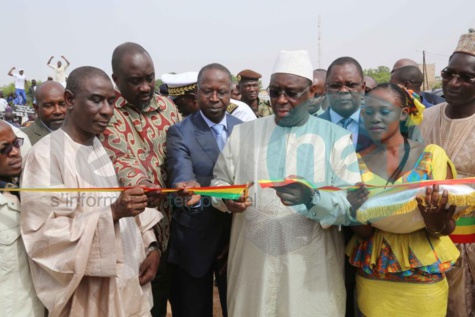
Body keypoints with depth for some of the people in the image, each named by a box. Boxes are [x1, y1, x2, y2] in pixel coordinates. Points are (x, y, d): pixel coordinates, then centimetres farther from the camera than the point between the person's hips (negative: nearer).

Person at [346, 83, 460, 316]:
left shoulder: (432, 155, -7)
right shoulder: (356, 162, -4)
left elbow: (447, 227, -5)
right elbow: (363, 233, -5)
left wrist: (434, 218, -28)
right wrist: (356, 208, -27)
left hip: (423, 277, -1)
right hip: (372, 278, 1)